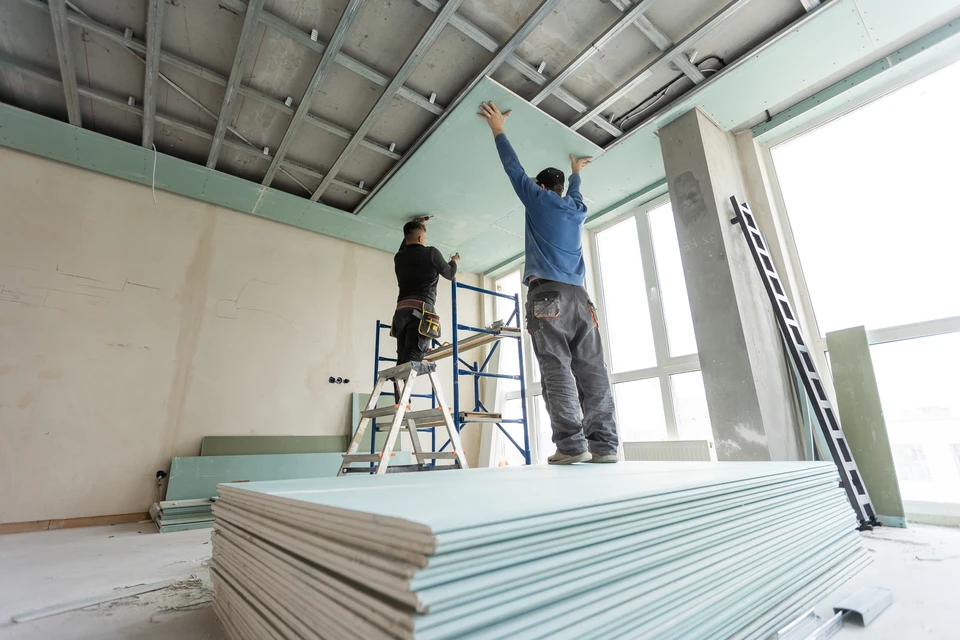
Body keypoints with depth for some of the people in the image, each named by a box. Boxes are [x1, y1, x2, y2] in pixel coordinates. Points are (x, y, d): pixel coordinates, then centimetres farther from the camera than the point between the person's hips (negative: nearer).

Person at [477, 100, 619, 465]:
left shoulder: (539, 199, 12)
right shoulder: (577, 209, 26)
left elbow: (514, 169, 21)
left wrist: (498, 129, 34)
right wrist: (576, 173, 69)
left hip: (547, 293, -5)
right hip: (578, 295, 5)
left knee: (557, 370, -11)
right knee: (592, 370, -2)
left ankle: (571, 444, -15)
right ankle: (604, 444, -5)